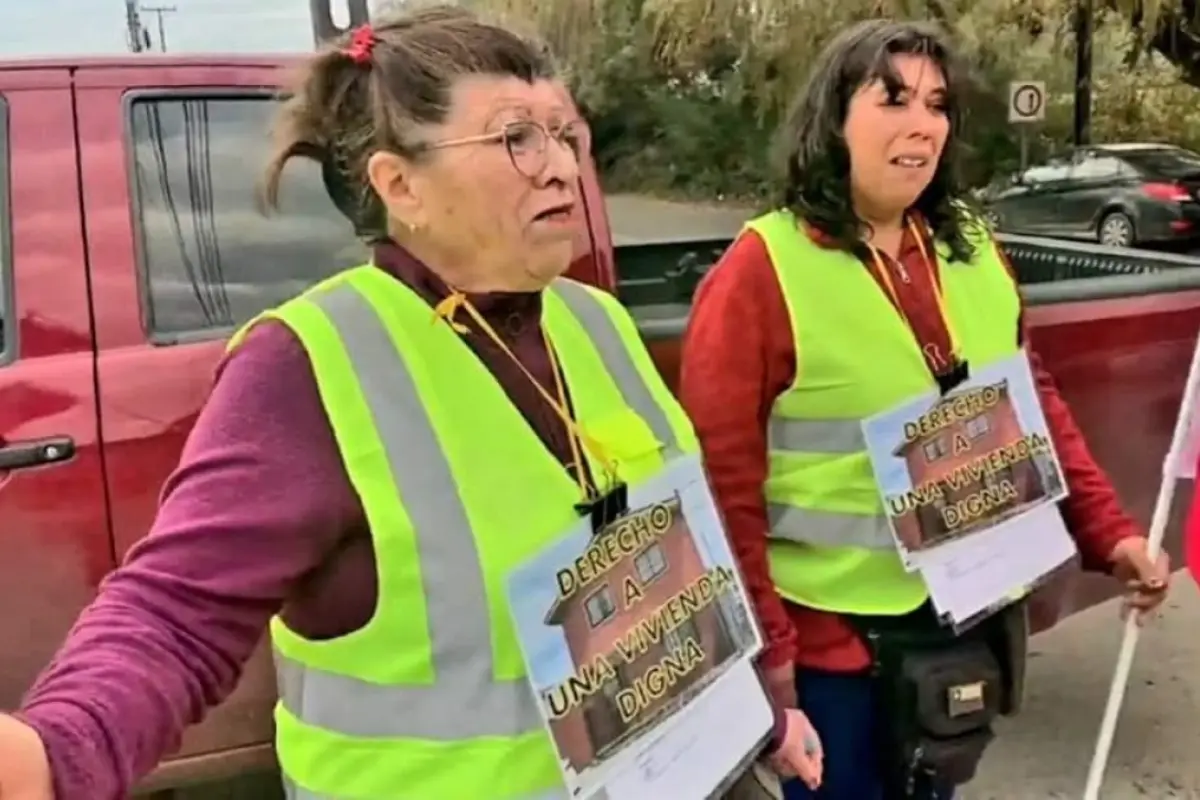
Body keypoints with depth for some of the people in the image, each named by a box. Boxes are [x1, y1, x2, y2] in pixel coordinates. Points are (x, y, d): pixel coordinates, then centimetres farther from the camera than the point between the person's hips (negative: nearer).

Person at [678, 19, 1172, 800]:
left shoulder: (975, 251, 4)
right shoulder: (762, 271, -15)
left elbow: (1037, 404, 13)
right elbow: (721, 477, -15)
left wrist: (1108, 531, 3)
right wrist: (763, 646, -15)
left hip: (968, 618, 6)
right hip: (831, 633, -5)